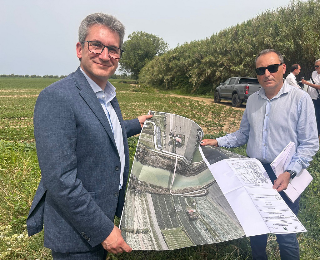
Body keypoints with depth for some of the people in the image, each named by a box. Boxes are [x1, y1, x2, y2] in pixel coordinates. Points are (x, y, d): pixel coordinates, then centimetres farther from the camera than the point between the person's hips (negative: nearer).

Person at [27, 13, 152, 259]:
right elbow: (59, 179, -26)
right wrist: (103, 230, -22)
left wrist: (136, 124, 27)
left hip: (108, 216, 8)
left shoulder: (108, 95, 5)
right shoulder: (56, 98, -23)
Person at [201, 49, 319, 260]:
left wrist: (289, 174, -20)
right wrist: (217, 142, 5)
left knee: (285, 234, 4)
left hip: (284, 178, -4)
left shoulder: (300, 98, -9)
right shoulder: (253, 100, 7)